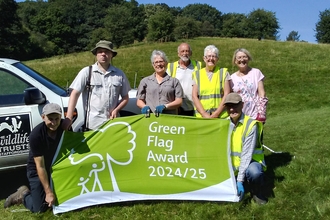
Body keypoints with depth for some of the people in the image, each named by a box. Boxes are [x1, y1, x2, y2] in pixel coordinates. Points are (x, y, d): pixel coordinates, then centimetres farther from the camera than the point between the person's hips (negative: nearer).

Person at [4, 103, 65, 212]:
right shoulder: (36, 135, -31)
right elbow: (40, 166, -27)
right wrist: (48, 192, -26)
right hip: (37, 171, -5)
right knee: (39, 208, -4)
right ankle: (23, 194, 23)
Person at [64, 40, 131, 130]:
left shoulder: (119, 74, 7)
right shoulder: (86, 72, 0)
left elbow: (125, 98, 13)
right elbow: (75, 94, -5)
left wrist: (116, 110, -6)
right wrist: (68, 118, -14)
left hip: (113, 123, 2)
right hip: (92, 124, -2)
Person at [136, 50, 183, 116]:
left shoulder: (174, 81, 15)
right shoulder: (145, 81, 19)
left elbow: (179, 101, 8)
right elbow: (139, 101, 18)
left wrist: (165, 106, -8)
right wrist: (145, 107, -3)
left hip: (169, 116, 0)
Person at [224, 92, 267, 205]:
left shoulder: (251, 124, -17)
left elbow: (247, 154, -22)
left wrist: (240, 180, -27)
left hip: (250, 162, -4)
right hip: (232, 167, 4)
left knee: (253, 172, -39)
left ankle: (257, 193, -4)